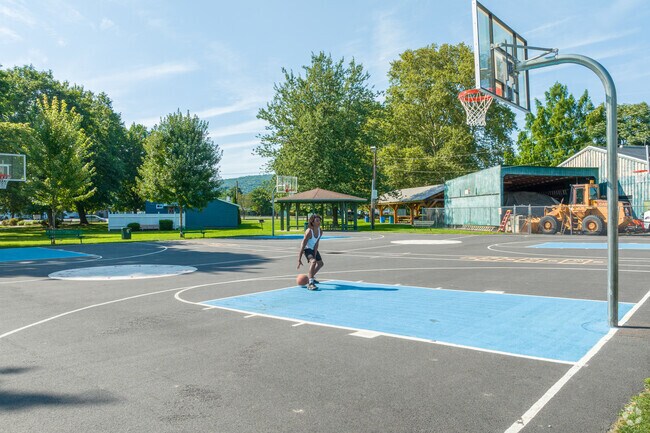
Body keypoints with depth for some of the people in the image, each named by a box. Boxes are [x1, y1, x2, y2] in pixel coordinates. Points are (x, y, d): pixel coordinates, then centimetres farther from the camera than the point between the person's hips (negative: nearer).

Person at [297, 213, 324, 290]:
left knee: (320, 263, 21)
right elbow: (303, 246, -34)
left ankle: (311, 277, 42)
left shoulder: (320, 231, -15)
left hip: (313, 248, 8)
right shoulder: (309, 232, -34)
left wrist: (314, 255, -22)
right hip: (306, 248, -8)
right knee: (313, 261, -32)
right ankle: (310, 283, -35)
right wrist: (299, 259, -35)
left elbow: (316, 244, -16)